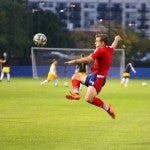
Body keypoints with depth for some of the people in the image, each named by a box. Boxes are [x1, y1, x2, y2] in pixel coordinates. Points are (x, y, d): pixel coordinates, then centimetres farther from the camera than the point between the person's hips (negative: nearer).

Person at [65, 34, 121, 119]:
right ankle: (76, 93, -4)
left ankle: (107, 107, -11)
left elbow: (88, 59, -24)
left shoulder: (101, 50, -16)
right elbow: (113, 46, 37)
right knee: (75, 77, 22)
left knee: (89, 98, -25)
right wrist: (116, 39, 59)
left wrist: (74, 61, -22)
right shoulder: (110, 50, 11)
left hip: (98, 78, -11)